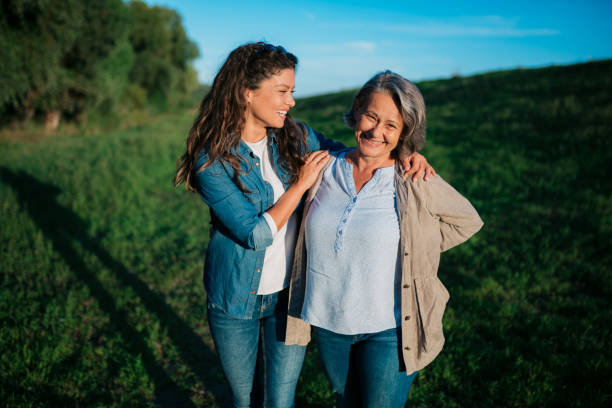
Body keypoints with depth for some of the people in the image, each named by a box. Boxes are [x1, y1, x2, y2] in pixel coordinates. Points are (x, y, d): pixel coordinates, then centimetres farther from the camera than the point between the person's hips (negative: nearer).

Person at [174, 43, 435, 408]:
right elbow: (255, 235, -23)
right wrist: (302, 183, -19)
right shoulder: (212, 159, -18)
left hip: (289, 295, 3)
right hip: (236, 299, -2)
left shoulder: (296, 137, -5)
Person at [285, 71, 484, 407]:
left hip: (388, 330, -3)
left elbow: (468, 221, 2)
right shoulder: (325, 169, -2)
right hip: (327, 323, 4)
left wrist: (414, 250, -2)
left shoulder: (417, 183, -12)